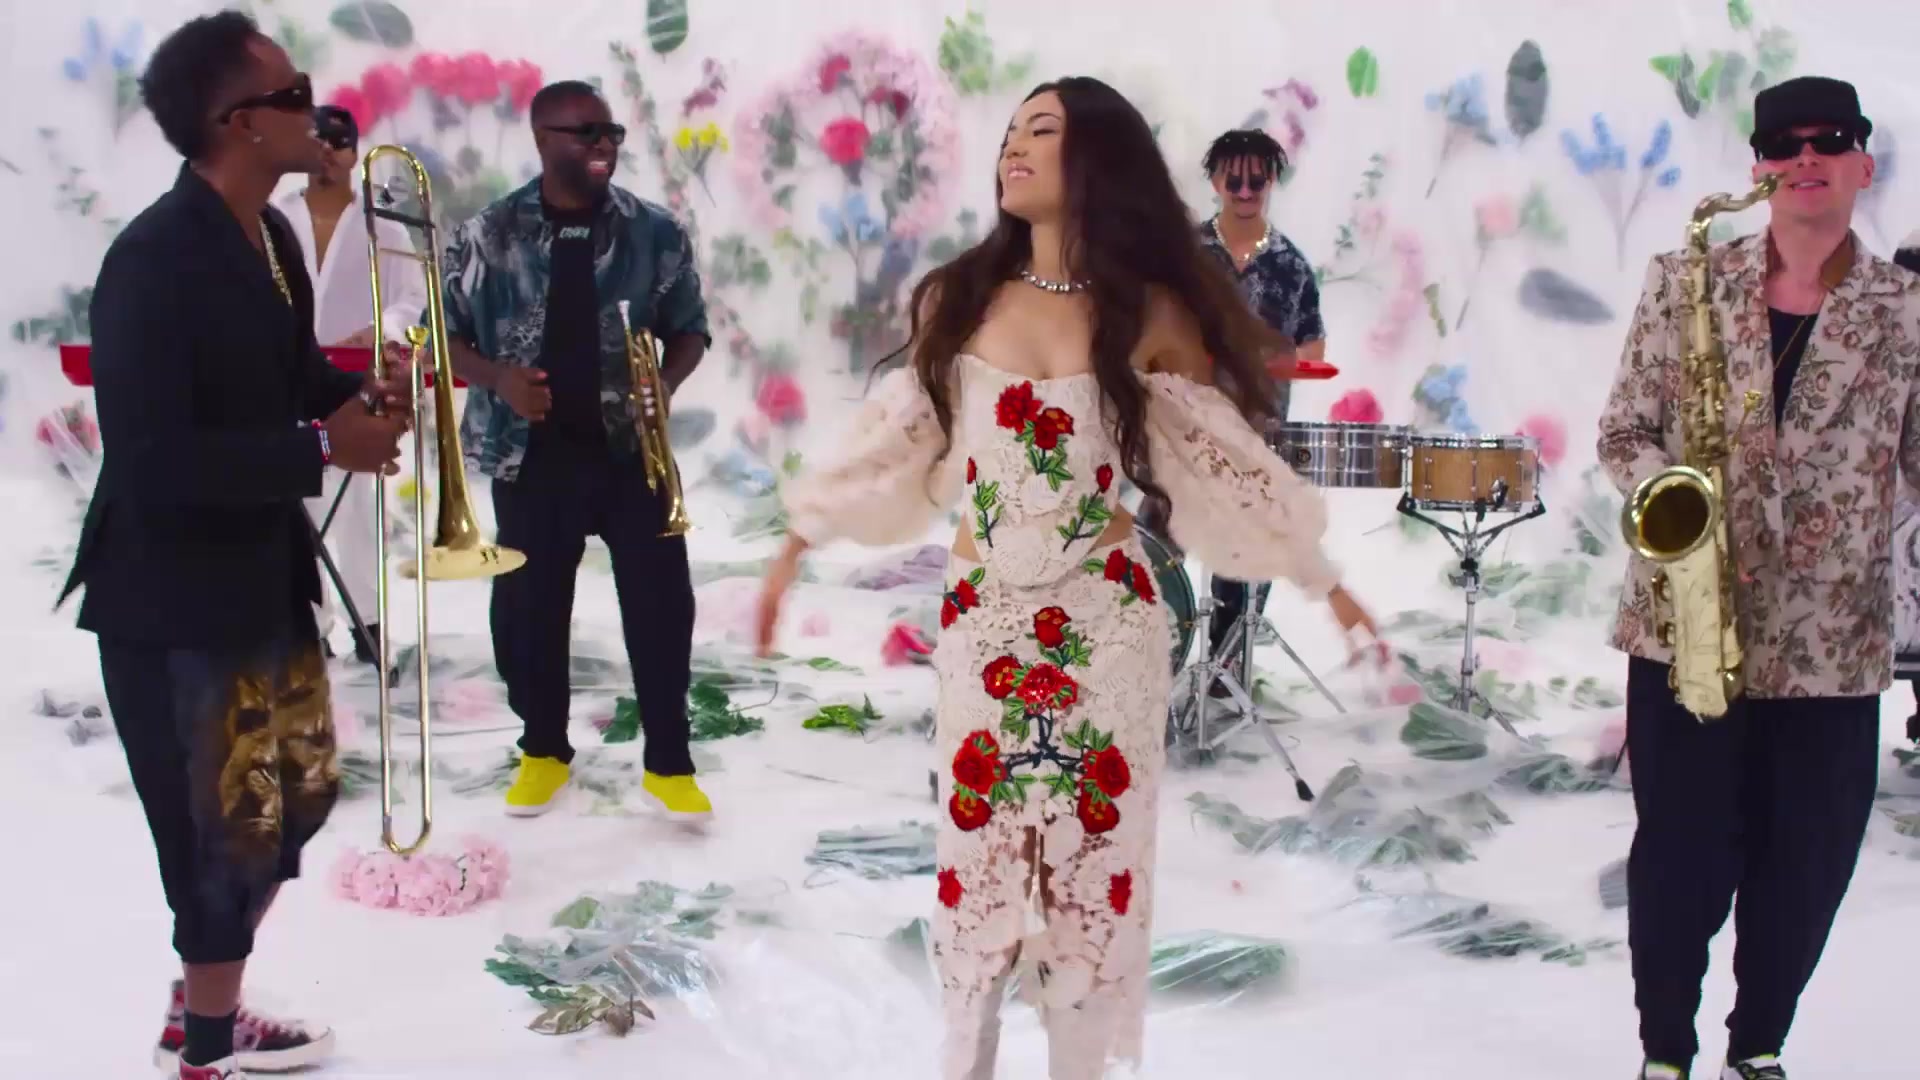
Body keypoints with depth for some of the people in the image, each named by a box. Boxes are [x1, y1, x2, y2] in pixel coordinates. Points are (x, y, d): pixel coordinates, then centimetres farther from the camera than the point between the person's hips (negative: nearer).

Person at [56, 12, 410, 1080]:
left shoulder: (270, 234, 3)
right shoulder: (152, 261, -24)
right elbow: (154, 464, -30)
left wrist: (361, 393, -5)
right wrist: (326, 447, -24)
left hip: (266, 573, 9)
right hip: (175, 597, -9)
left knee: (298, 793, 20)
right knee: (222, 827, 6)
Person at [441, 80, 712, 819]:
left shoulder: (654, 233, 0)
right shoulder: (489, 235, -2)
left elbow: (689, 329, 7)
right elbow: (446, 333, 3)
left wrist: (665, 385, -12)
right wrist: (497, 377, -15)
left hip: (631, 447, 0)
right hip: (533, 451, 0)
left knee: (661, 602, 1)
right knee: (527, 607, 8)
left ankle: (668, 761, 15)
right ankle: (543, 750, 28)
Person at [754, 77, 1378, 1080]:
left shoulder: (1149, 311, -3)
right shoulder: (958, 296, 1)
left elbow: (1219, 457, 5)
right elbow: (901, 436, 11)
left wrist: (1322, 578, 8)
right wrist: (796, 545, 14)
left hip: (1101, 621, -1)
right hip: (982, 619, 1)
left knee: (1093, 846, 5)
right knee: (975, 844, 7)